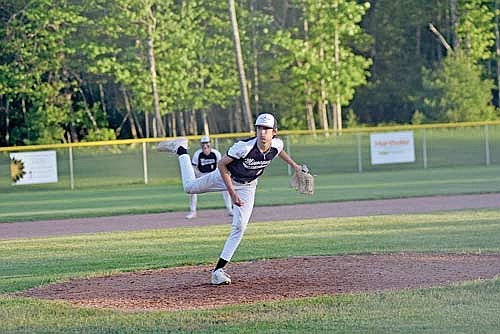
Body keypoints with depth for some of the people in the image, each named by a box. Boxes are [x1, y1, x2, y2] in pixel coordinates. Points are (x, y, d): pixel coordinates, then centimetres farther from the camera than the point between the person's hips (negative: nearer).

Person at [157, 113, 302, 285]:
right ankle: (180, 149, 38)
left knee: (239, 227, -7)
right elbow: (222, 164, -26)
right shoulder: (245, 146, -37)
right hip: (227, 177, -3)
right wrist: (232, 193, -28)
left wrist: (293, 164, 12)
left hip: (247, 186, 3)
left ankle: (218, 269, -3)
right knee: (190, 187, 14)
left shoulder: (276, 145, -22)